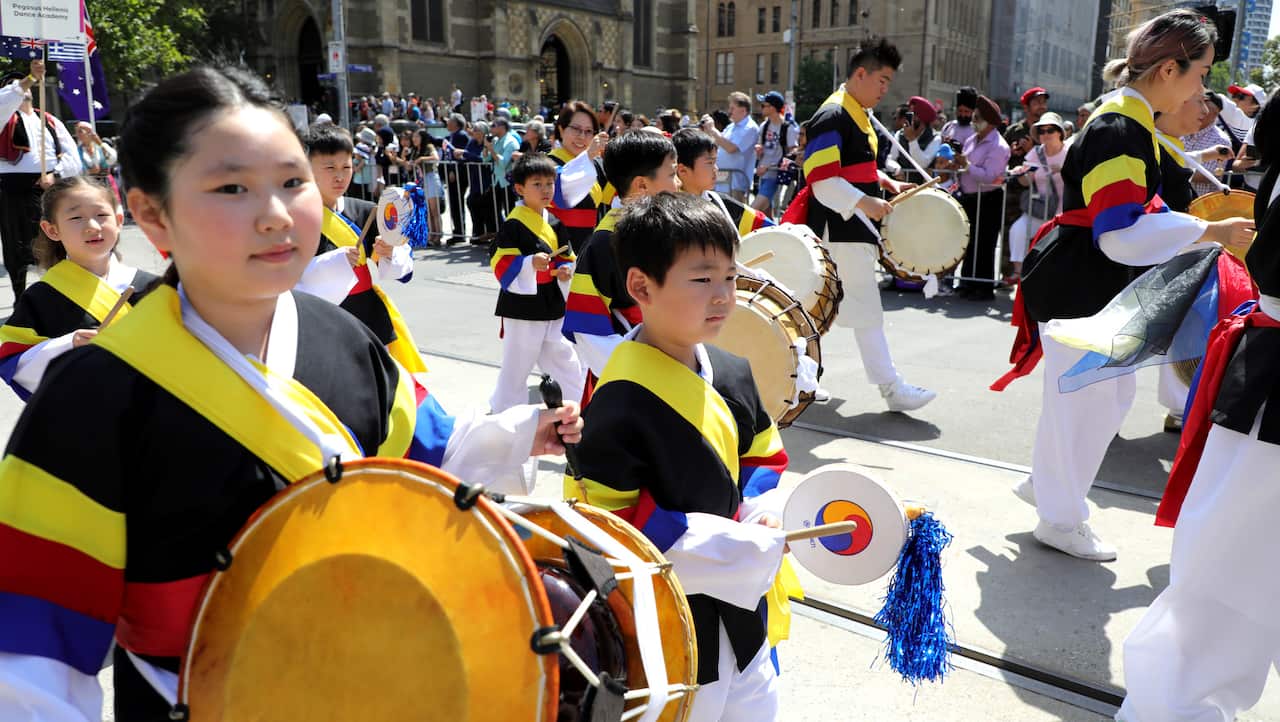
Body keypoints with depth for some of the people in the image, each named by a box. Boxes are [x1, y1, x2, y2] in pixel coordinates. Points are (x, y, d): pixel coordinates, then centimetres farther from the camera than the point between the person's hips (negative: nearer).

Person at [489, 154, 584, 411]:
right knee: (516, 366, 4)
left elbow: (566, 256, 19)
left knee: (563, 359, 17)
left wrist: (565, 270, -2)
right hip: (522, 306, -7)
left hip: (553, 306, 7)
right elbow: (500, 263, -18)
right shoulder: (513, 224, -14)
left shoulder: (554, 222, 9)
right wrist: (530, 263, -31)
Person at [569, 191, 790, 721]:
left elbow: (762, 457, 14)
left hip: (738, 607, 8)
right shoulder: (622, 400, -24)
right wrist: (705, 544, -25)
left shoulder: (733, 373, 1)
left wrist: (764, 514, -7)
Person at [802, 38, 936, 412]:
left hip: (856, 228, 10)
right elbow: (822, 180, -23)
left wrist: (888, 183, 14)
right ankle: (891, 388, -2)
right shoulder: (832, 118, -16)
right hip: (842, 230, -10)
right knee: (866, 309, -6)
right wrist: (866, 203, -28)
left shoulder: (858, 115, 16)